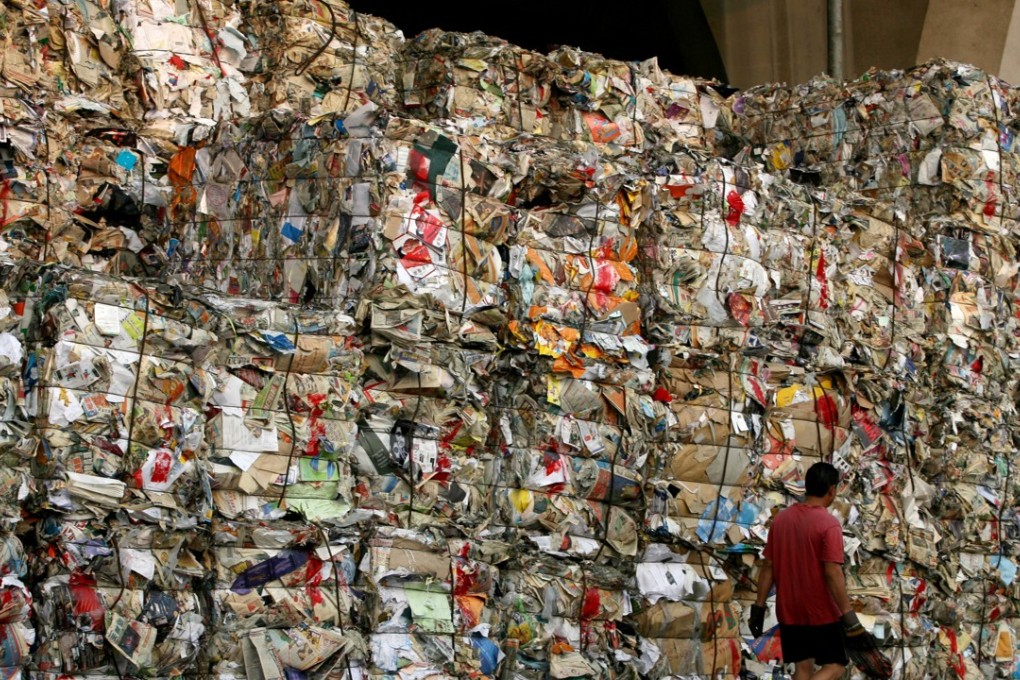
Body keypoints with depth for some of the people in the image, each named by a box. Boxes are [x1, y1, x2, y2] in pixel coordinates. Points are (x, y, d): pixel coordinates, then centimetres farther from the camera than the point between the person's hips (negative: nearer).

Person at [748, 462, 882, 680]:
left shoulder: (781, 519, 3)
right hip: (822, 613, -6)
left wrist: (759, 606, 10)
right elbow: (833, 574, -21)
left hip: (789, 612, 6)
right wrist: (850, 618, -18)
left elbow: (768, 566, 5)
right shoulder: (829, 524, -15)